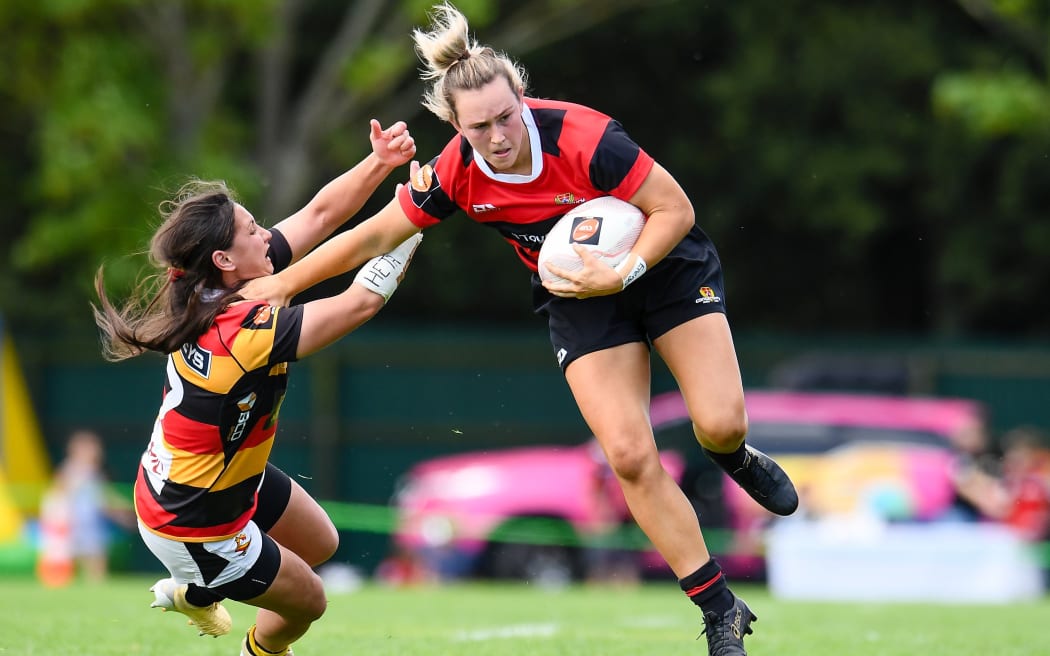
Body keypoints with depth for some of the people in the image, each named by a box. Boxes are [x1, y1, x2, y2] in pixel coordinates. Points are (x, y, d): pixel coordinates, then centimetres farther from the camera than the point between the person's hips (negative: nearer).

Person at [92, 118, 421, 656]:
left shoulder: (219, 292, -13)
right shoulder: (242, 334, -37)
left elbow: (319, 214, -8)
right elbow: (361, 301, -32)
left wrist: (381, 162, -22)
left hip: (231, 472, 9)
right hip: (193, 526, -9)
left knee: (320, 542, 28)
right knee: (306, 600, 13)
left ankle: (193, 593, 45)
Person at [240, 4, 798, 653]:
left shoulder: (583, 138, -31)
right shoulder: (456, 173, -18)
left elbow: (675, 209, -22)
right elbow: (377, 234, -5)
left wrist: (621, 274, -33)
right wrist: (280, 282, -5)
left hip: (665, 265, -3)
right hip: (581, 300, 3)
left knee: (720, 423, -17)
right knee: (631, 457, -12)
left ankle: (737, 459, 25)